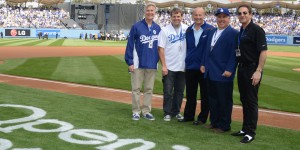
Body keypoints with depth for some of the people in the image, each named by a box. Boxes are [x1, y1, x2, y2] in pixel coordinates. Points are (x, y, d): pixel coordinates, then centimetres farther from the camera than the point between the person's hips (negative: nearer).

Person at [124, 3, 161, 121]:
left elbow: (160, 46, 12)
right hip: (138, 63, -3)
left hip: (152, 64, 3)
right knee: (136, 88, 3)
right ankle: (136, 111, 12)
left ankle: (146, 111, 19)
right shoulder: (136, 26, -4)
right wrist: (130, 62, -9)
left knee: (149, 89, 9)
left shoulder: (157, 28, 5)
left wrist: (158, 60, 8)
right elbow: (130, 45, -4)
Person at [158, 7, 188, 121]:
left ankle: (176, 112, 24)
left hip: (182, 67, 3)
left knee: (179, 91, 12)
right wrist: (163, 66, -12)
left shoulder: (186, 29, 2)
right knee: (168, 91, 2)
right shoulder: (165, 30, -4)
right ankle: (167, 113, 13)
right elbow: (161, 49, -7)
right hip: (169, 67, -3)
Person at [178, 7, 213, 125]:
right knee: (190, 94, 13)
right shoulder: (189, 30, 9)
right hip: (190, 67, 5)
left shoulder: (210, 30, -7)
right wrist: (187, 61, 14)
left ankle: (203, 118, 15)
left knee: (205, 94, 5)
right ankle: (188, 116, 23)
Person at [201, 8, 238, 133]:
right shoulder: (212, 32, 17)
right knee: (212, 99, 14)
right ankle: (214, 122, 26)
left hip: (223, 74, -8)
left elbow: (234, 53, -14)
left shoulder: (233, 33, -8)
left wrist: (229, 69, -19)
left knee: (224, 101, 1)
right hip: (210, 73, 8)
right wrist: (204, 64, 13)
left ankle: (224, 125, 12)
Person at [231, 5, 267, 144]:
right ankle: (245, 129, 24)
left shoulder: (256, 30, -10)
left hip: (252, 69, -8)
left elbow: (263, 51, -16)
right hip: (241, 68, 8)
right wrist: (239, 68, 12)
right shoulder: (241, 31, 13)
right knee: (244, 100, 14)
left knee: (251, 101, -2)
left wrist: (258, 71, -21)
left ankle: (251, 132, 6)